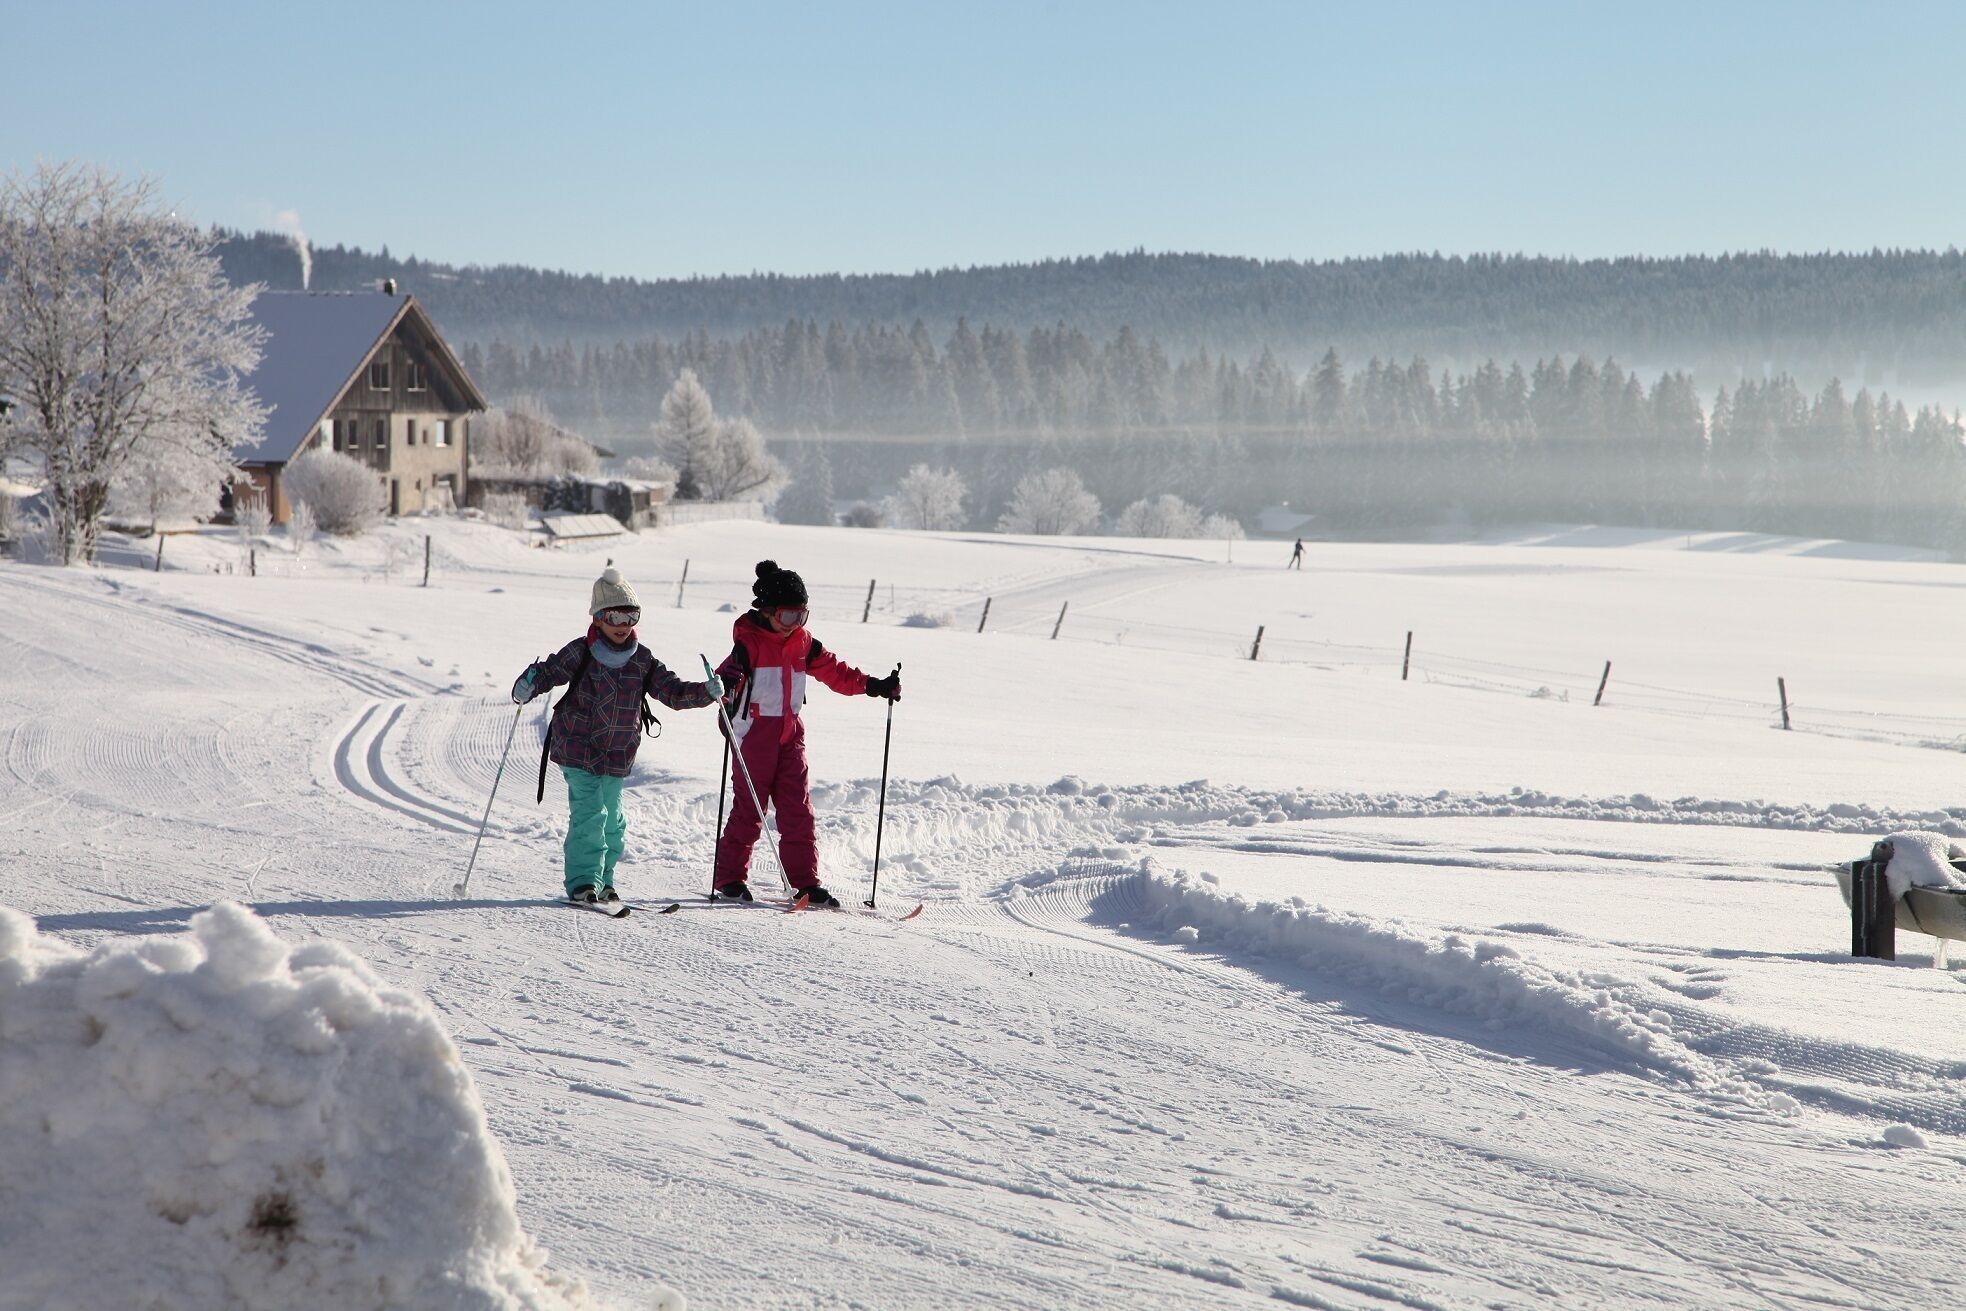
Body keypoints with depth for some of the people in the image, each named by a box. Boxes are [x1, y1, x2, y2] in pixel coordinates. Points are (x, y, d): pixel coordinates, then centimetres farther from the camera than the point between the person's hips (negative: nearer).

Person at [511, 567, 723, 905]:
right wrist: (527, 686, -31)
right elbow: (549, 670, -10)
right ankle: (583, 881, -11)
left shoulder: (642, 660, 3)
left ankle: (603, 880, 25)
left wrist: (705, 692, -11)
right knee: (589, 814, -15)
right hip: (578, 750, -5)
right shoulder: (580, 652, -9)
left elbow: (673, 692, 5)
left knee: (613, 820, 12)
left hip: (618, 757, 5)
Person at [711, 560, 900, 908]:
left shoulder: (802, 642, 11)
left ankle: (805, 880, 6)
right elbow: (733, 666, -26)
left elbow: (833, 670, 19)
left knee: (798, 808, 3)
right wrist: (728, 682, -49)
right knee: (749, 807, -3)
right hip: (754, 732, -6)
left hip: (790, 733, 6)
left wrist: (873, 686, 13)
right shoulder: (749, 641, -9)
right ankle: (729, 878, 7)